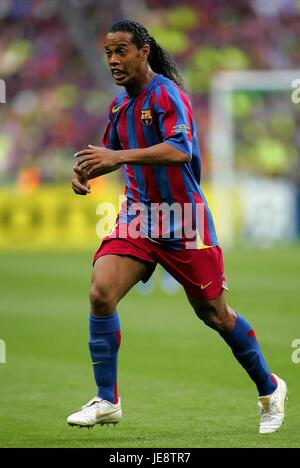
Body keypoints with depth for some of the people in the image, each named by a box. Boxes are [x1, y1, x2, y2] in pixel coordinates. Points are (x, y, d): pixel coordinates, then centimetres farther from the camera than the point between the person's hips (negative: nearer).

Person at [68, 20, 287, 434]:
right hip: (138, 215, 6)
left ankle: (270, 390, 26)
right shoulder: (120, 104, 8)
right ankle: (107, 402, -8)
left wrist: (118, 156, -41)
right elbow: (113, 153, 24)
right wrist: (86, 171, 2)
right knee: (101, 292, -15)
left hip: (184, 220, -6)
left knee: (214, 314, 5)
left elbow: (180, 149, -32)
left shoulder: (166, 94, -16)